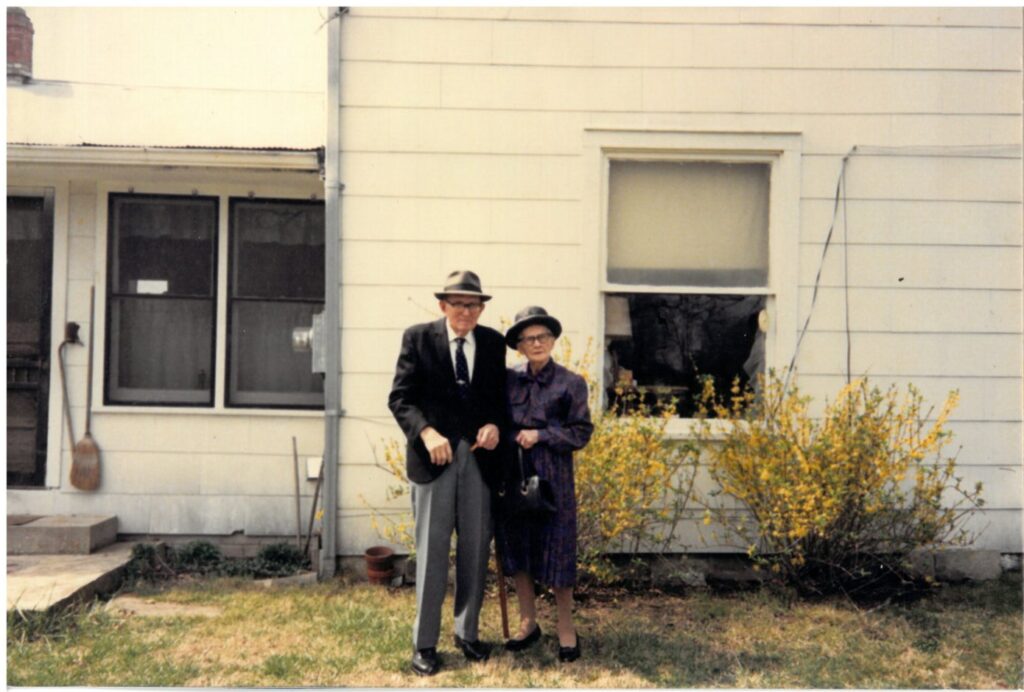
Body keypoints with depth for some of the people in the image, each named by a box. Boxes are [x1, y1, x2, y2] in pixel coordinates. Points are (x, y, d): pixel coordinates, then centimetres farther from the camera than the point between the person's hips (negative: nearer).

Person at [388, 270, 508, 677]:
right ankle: (424, 643, 12)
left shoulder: (493, 342, 8)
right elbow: (400, 398, -6)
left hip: (479, 456, 3)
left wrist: (495, 424, -9)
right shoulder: (417, 338, -1)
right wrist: (427, 433, -22)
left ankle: (467, 633, 25)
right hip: (433, 456, -3)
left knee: (476, 548, 10)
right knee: (432, 549, 2)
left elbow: (500, 396, 12)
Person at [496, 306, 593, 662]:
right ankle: (528, 623, 25)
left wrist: (540, 435, -13)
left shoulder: (571, 384, -4)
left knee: (556, 550, 2)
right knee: (516, 549, 10)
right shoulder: (509, 379, 4)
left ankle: (566, 628, 19)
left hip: (552, 477, -3)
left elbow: (582, 432, -4)